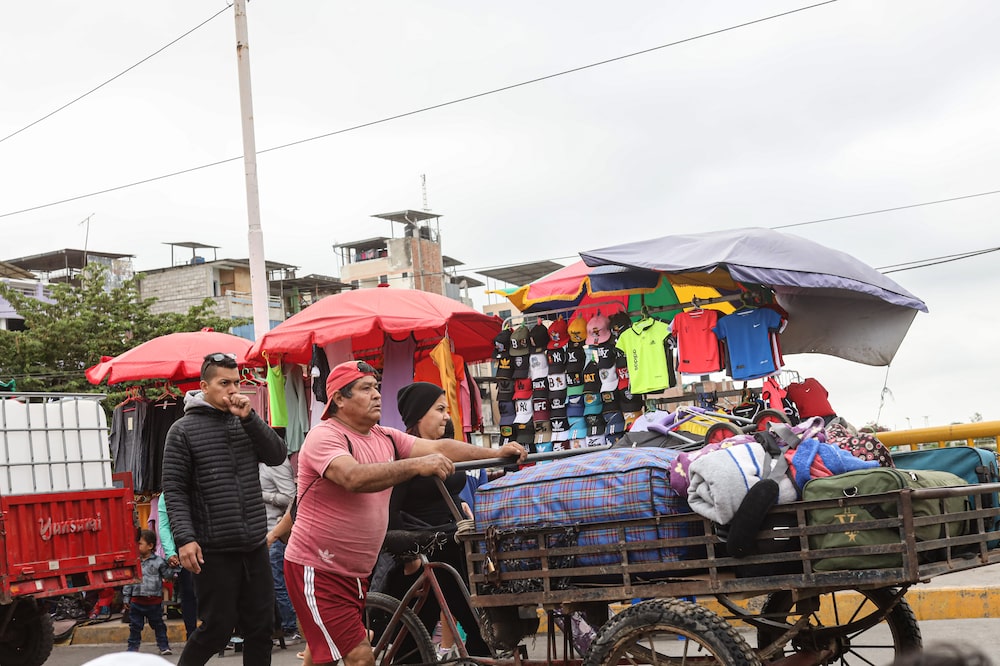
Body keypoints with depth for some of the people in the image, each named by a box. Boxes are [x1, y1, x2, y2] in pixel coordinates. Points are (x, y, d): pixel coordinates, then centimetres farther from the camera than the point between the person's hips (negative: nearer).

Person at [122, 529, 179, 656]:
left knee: (158, 625, 9)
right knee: (135, 626, 7)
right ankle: (133, 647, 18)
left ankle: (164, 646, 17)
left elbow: (168, 574, 1)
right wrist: (126, 598, 6)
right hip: (137, 600, 2)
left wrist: (173, 567, -18)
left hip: (154, 600, -2)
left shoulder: (158, 561, -3)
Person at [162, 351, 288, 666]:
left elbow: (279, 455, 0)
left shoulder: (245, 423, 12)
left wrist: (249, 418, -8)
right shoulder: (183, 430, -2)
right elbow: (174, 490, -6)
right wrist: (184, 538, -15)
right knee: (217, 630, -1)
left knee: (261, 628, 8)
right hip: (214, 551, -5)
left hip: (255, 547, 5)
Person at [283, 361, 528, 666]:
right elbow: (355, 478, -34)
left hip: (357, 571, 7)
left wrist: (495, 453, -13)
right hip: (318, 570, -7)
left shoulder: (385, 438, 7)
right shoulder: (324, 437, -16)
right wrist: (416, 465, -42)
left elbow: (439, 447, -1)